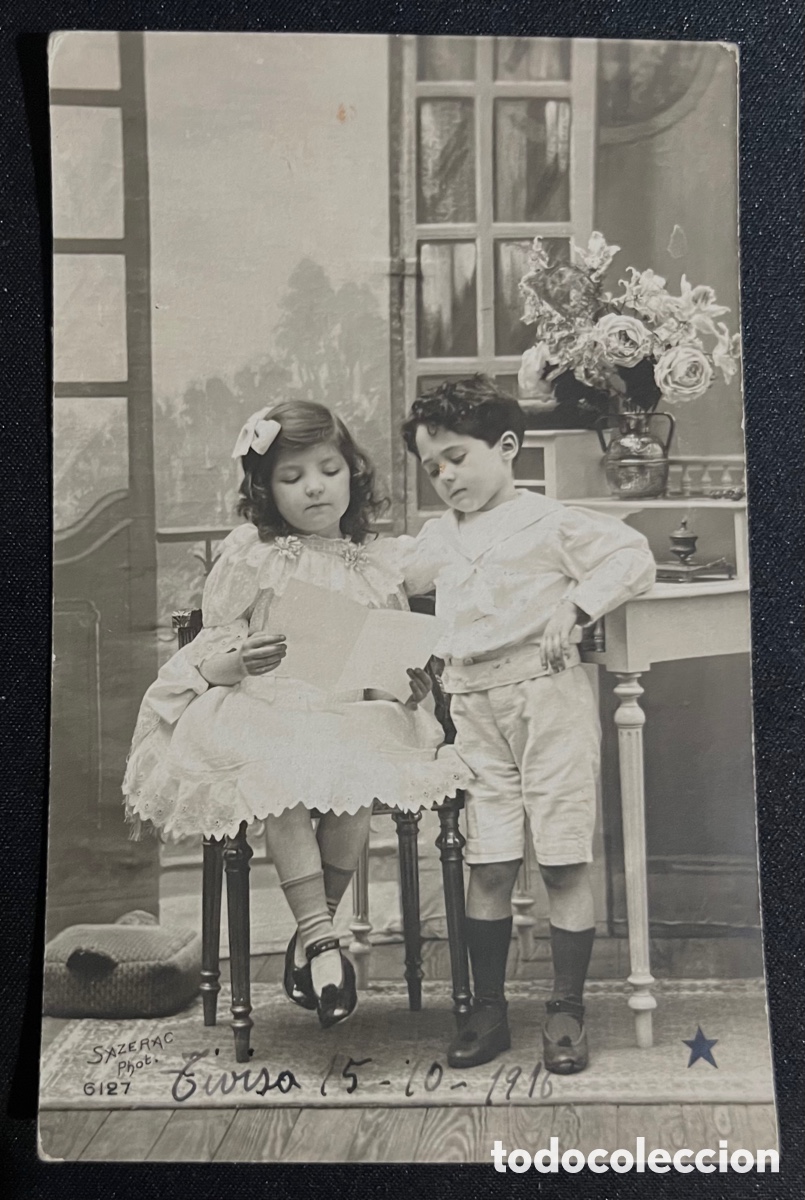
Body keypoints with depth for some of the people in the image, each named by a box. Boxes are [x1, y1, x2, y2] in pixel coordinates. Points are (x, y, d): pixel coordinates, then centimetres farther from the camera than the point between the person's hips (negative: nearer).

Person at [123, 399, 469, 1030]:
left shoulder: (376, 564, 10)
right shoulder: (249, 556, 4)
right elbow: (211, 650, 4)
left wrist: (411, 684, -7)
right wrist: (234, 660, -18)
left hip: (351, 714, 2)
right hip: (263, 713, -1)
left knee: (359, 778, -28)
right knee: (283, 781, -32)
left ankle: (312, 928, -7)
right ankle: (321, 937, -21)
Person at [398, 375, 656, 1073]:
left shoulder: (550, 522, -1)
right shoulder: (436, 541, 17)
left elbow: (634, 558, -6)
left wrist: (575, 605, -15)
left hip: (548, 696, -4)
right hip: (474, 708, 4)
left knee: (564, 861, 1)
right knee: (487, 865, 5)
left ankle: (567, 1009, 13)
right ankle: (488, 1009, 17)